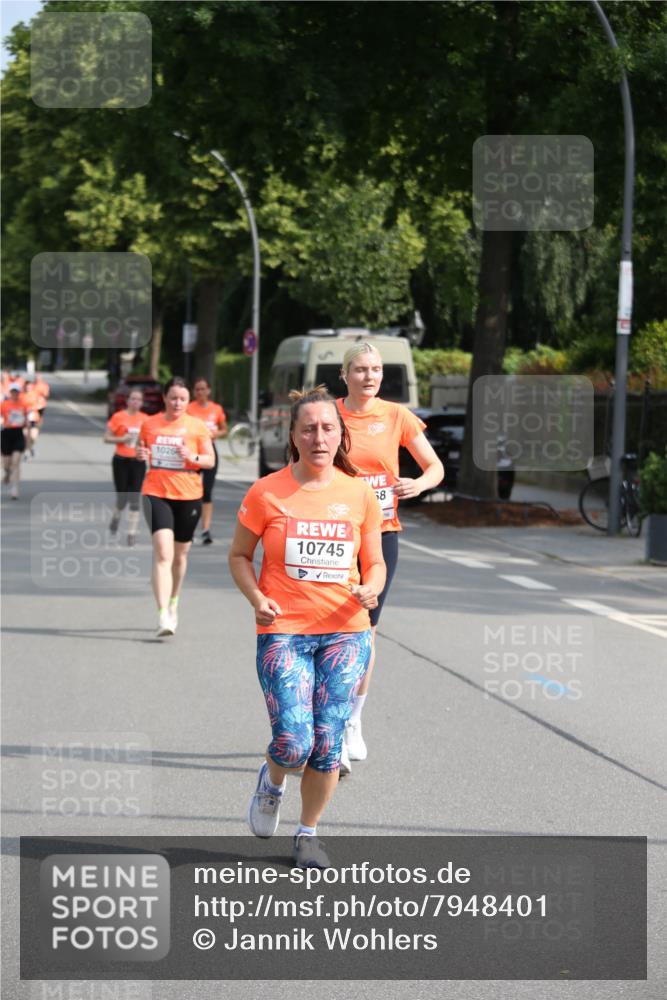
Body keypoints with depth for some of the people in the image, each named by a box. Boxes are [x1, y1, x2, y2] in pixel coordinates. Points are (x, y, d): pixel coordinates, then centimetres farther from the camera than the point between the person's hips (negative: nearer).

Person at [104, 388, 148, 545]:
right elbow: (107, 438, -2)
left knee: (134, 499, -4)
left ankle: (132, 533, 0)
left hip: (138, 462, 2)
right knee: (122, 498, 2)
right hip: (121, 461, -2)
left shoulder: (145, 419, 4)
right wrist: (122, 439, -16)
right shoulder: (118, 417, -4)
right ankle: (115, 520, 33)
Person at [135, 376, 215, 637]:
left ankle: (173, 603, 40)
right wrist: (140, 455, -5)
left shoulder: (197, 427, 0)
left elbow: (211, 460, 2)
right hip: (156, 493, -1)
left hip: (188, 496, 1)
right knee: (163, 552, -17)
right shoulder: (150, 424, 4)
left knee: (180, 554, 15)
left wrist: (193, 457, -18)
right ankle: (163, 615, -24)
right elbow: (141, 450, 18)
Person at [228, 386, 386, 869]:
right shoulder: (266, 493, -2)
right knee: (294, 741, -13)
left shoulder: (360, 493, 4)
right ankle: (272, 781, 23)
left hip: (345, 631, 2)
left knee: (328, 743, 0)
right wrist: (257, 598, -10)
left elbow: (375, 563, 13)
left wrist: (371, 588, -10)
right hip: (283, 630, -2)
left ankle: (309, 833, 19)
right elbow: (239, 556, 8)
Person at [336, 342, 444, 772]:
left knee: (366, 629, 8)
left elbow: (436, 467, 4)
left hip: (381, 533, 2)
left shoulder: (397, 416, 0)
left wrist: (420, 483, -17)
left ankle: (354, 722, 25)